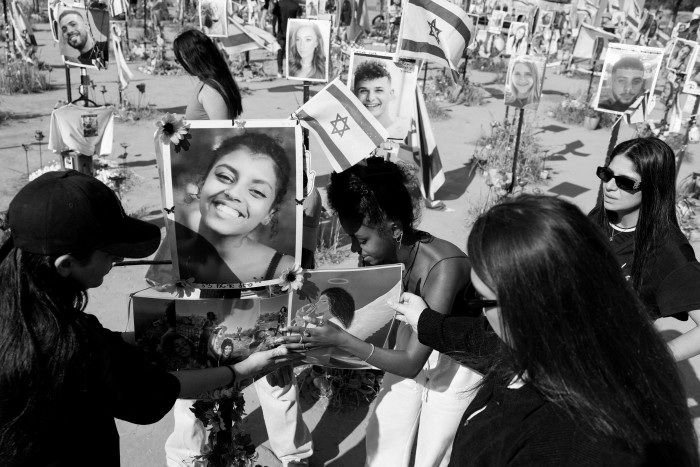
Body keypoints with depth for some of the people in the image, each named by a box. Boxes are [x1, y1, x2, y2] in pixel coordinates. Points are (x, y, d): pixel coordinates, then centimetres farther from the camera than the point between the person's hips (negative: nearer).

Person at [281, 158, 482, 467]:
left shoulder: (442, 268, -36)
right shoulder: (381, 253, -18)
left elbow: (411, 363, -34)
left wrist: (339, 339, -41)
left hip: (454, 369, -5)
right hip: (411, 353, 6)